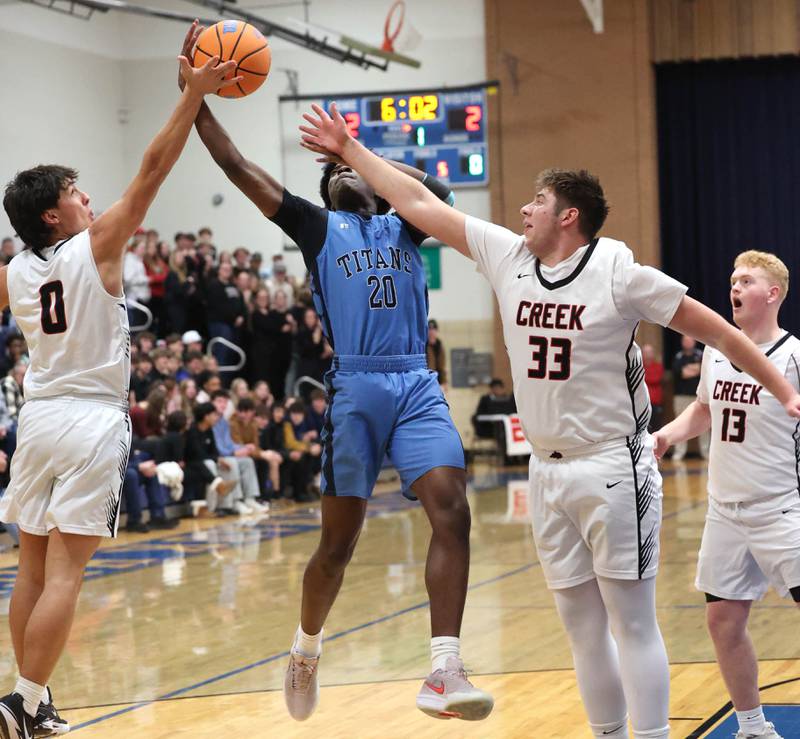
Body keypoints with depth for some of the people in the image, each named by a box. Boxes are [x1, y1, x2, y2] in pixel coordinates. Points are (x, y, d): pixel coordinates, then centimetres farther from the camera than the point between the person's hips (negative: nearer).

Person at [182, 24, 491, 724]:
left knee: (451, 509, -17)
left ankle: (444, 673, -21)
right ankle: (306, 651, 29)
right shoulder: (318, 225, 15)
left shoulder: (402, 228, 20)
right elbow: (240, 169, 8)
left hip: (417, 385, 2)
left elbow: (436, 190, -2)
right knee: (339, 539, 3)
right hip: (352, 388, -1)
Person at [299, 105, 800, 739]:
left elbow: (715, 330, -7)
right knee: (582, 625, 10)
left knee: (631, 621, -4)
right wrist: (349, 150, 15)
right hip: (548, 471, 6)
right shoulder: (508, 257, 5)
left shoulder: (619, 273, -11)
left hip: (613, 468, -6)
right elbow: (419, 205, 12)